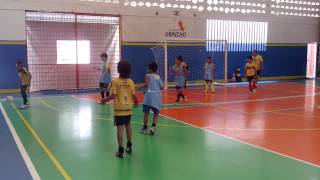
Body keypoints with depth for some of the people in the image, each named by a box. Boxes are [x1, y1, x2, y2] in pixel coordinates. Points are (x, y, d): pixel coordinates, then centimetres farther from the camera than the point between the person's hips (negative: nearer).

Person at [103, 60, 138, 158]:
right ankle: (129, 146, 31)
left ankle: (121, 150, 2)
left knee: (120, 128, -1)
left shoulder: (115, 81, -12)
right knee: (128, 126, 20)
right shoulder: (130, 81, -2)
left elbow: (113, 96, -15)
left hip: (119, 108, -4)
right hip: (128, 107, 4)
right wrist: (136, 102, 20)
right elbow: (134, 95, -1)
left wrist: (105, 100, 2)